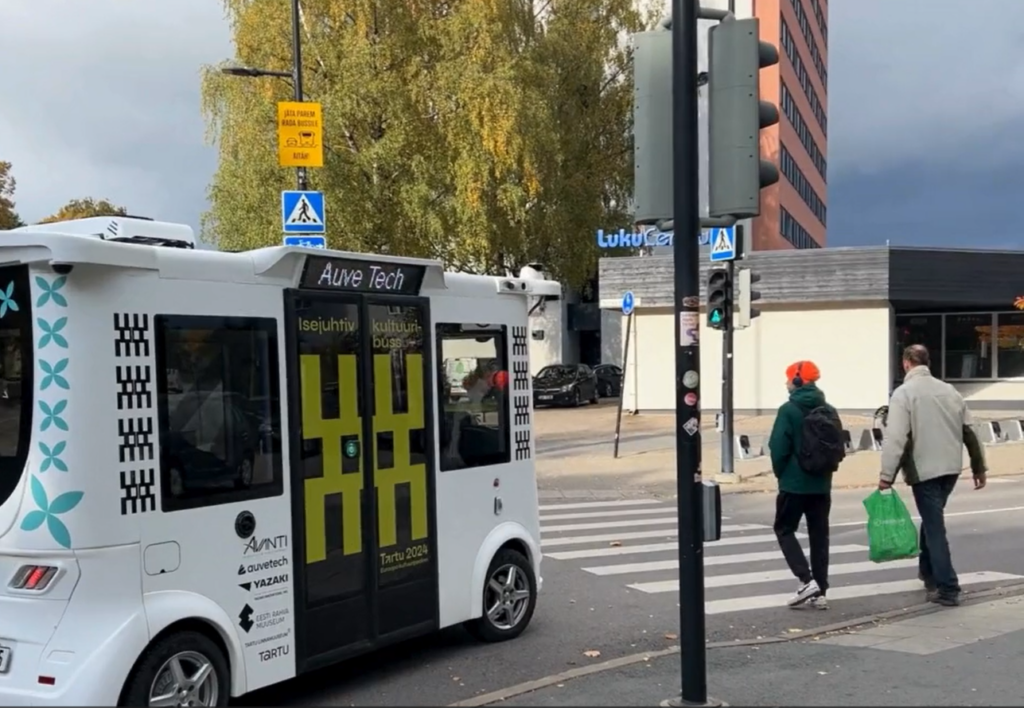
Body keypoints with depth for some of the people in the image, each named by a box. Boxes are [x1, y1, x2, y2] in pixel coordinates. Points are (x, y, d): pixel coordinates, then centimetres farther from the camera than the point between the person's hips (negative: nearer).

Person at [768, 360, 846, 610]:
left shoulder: (789, 410, -12)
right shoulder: (829, 411, 5)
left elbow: (778, 447, -15)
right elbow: (838, 448, 6)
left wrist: (781, 474, 1)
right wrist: (825, 470, 15)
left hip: (794, 484, -5)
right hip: (821, 485, 5)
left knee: (784, 531, 8)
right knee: (819, 536, 10)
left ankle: (807, 580, -8)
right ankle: (820, 592, 10)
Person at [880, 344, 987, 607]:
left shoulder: (904, 392, -9)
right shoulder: (949, 390, 9)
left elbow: (896, 437, -19)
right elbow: (970, 432, 11)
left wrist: (887, 474, -20)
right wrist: (979, 467, 18)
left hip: (924, 470, -6)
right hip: (950, 468, 6)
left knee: (935, 527, -2)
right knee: (932, 520, 24)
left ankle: (947, 589, -4)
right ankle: (927, 571, 35)